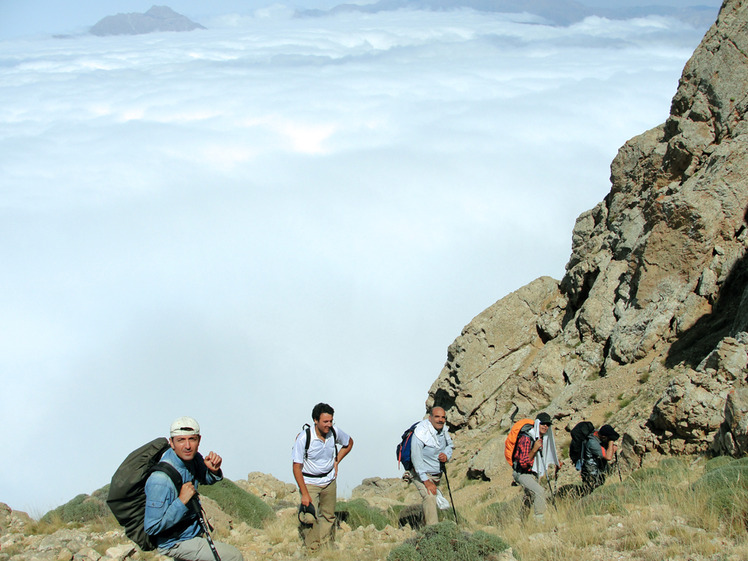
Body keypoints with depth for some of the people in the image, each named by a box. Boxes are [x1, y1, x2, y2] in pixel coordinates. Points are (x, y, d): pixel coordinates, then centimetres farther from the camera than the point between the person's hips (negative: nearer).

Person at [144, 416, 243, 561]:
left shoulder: (192, 457, -9)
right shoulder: (161, 480, -33)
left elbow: (206, 479, 13)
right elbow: (152, 528, -29)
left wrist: (213, 470, -10)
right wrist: (181, 501, -33)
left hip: (196, 530, 8)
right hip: (175, 543, -8)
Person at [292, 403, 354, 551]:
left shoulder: (335, 433, -10)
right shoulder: (304, 438, -23)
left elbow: (349, 443, 15)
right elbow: (297, 467, -17)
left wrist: (336, 461, 4)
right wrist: (304, 493, -20)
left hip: (329, 481, 4)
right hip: (309, 482, -4)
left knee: (328, 516, 12)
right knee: (311, 517, -15)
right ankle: (312, 549, 0)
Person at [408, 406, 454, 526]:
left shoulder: (444, 429, -4)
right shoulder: (420, 434, -25)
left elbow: (449, 445, 15)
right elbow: (416, 459, -24)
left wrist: (446, 455, -10)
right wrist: (426, 481, -24)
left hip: (437, 474, 7)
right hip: (422, 474, -7)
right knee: (429, 497, -27)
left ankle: (426, 524, 40)